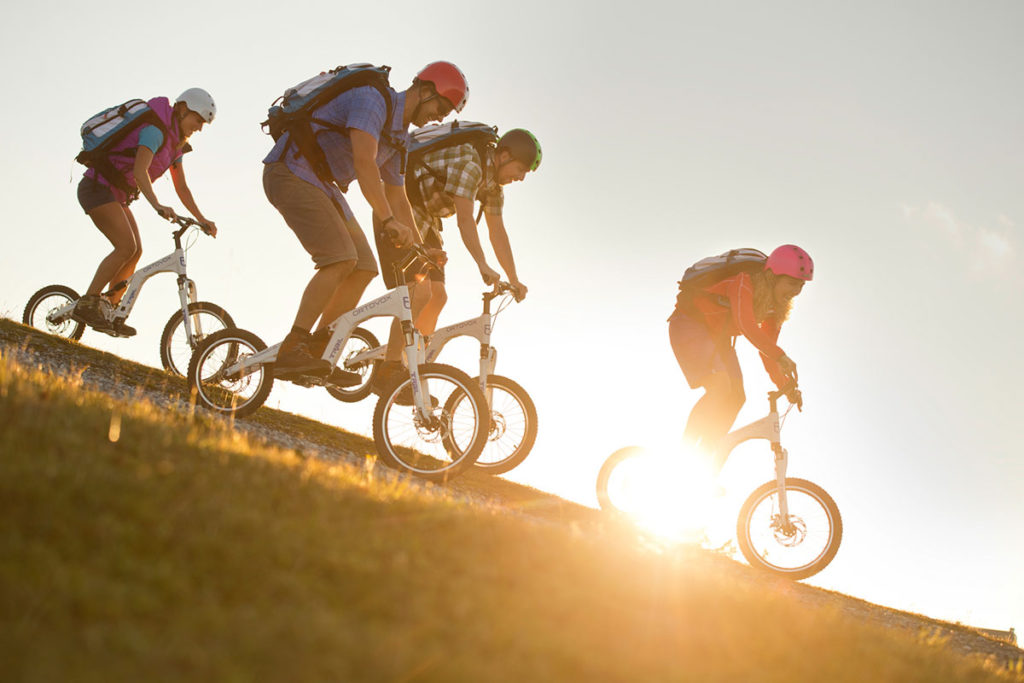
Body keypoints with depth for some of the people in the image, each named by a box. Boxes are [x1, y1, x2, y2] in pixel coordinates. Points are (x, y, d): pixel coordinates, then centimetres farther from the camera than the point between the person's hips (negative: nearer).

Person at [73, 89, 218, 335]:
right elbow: (140, 170, -36)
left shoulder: (175, 143, 9)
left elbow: (182, 188, 14)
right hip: (98, 187, -10)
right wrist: (156, 205, -48)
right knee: (127, 247, -19)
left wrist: (201, 219, 6)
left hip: (116, 195, 10)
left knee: (136, 251, 1)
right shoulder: (155, 130, -21)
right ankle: (86, 304, -15)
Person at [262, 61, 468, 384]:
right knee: (341, 259, -23)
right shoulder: (373, 99, -17)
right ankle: (292, 350, -24)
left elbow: (397, 197, 20)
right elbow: (364, 163, -30)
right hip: (291, 172, -10)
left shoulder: (398, 136, 13)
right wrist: (389, 221, -36)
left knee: (364, 268, -1)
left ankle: (317, 352, 0)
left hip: (322, 186, 10)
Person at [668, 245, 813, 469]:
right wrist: (781, 356, -53)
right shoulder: (743, 283, -28)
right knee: (720, 385, -26)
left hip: (716, 336, 9)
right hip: (690, 324, -9)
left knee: (735, 397, -5)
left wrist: (785, 385, -12)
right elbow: (747, 325, -44)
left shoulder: (776, 307, -2)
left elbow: (766, 350, 1)